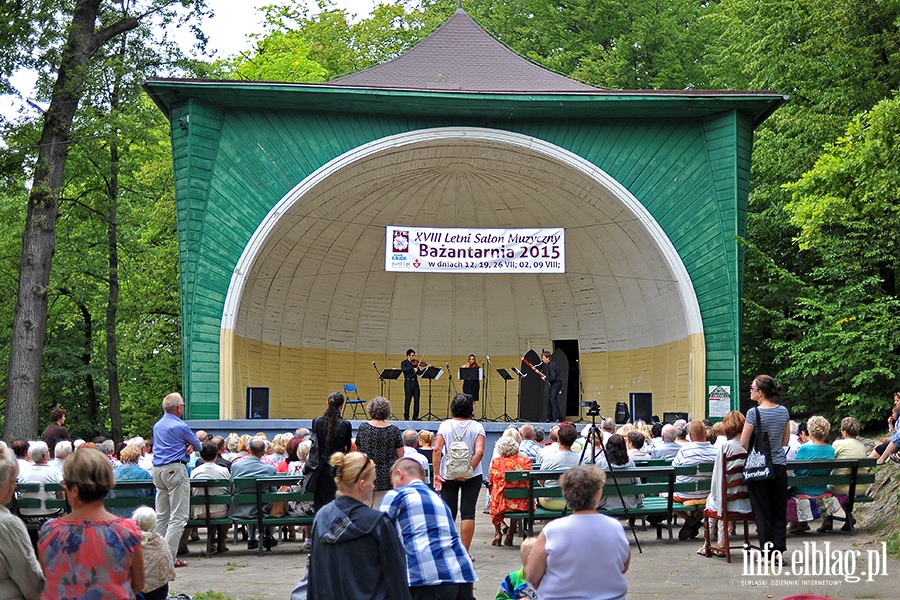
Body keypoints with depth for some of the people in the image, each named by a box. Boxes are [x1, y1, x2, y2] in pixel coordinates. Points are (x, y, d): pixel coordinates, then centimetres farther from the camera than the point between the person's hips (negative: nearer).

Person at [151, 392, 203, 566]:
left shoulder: (157, 426, 15)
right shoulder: (180, 426, -10)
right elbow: (198, 445, 1)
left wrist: (189, 446, 3)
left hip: (158, 470, 8)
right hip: (176, 469, -8)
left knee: (161, 516, 12)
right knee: (178, 517, -7)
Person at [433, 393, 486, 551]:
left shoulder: (445, 426, 0)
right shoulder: (477, 427, -3)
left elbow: (437, 450, -9)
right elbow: (479, 452, -15)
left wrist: (436, 474, -8)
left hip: (448, 475, 1)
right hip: (472, 476, -1)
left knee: (448, 513, 7)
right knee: (468, 513, 1)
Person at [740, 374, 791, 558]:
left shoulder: (754, 413, -13)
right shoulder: (783, 411, 3)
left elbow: (743, 444, -12)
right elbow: (785, 441, 11)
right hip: (779, 466, 4)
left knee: (762, 511, 3)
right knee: (779, 511, 10)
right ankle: (779, 550, 8)